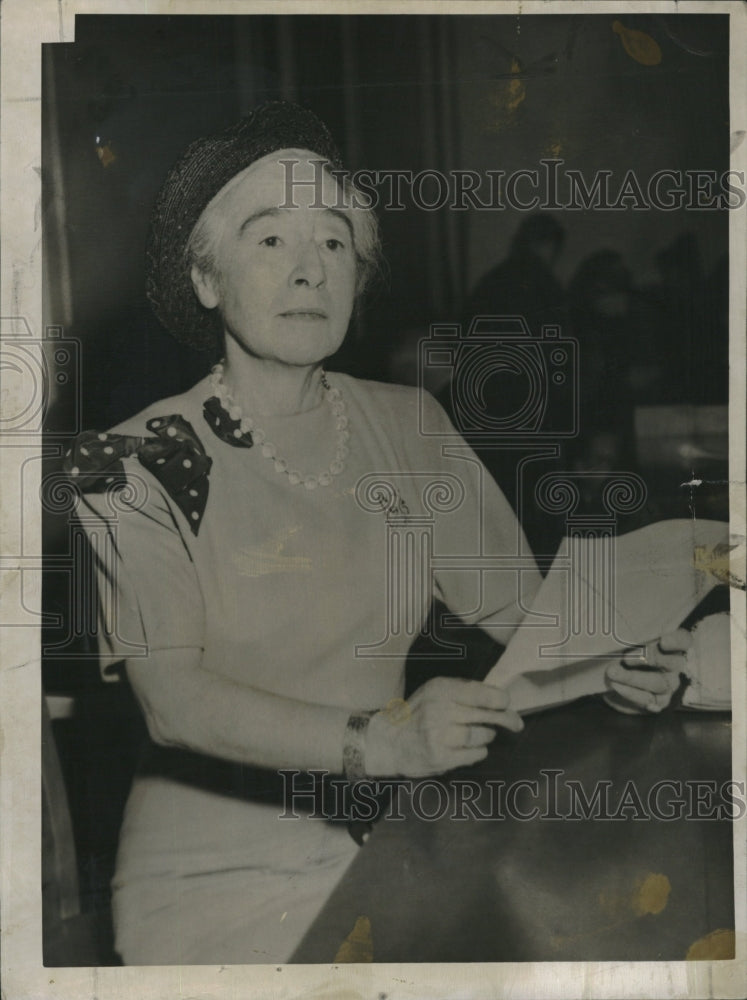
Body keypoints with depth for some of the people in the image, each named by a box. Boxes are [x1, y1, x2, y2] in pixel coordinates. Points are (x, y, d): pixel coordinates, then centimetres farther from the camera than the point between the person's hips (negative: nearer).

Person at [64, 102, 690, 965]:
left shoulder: (405, 425, 5)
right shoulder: (143, 463, -8)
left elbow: (513, 600, 5)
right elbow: (173, 697, -16)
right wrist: (380, 742, -29)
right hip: (215, 859, -4)